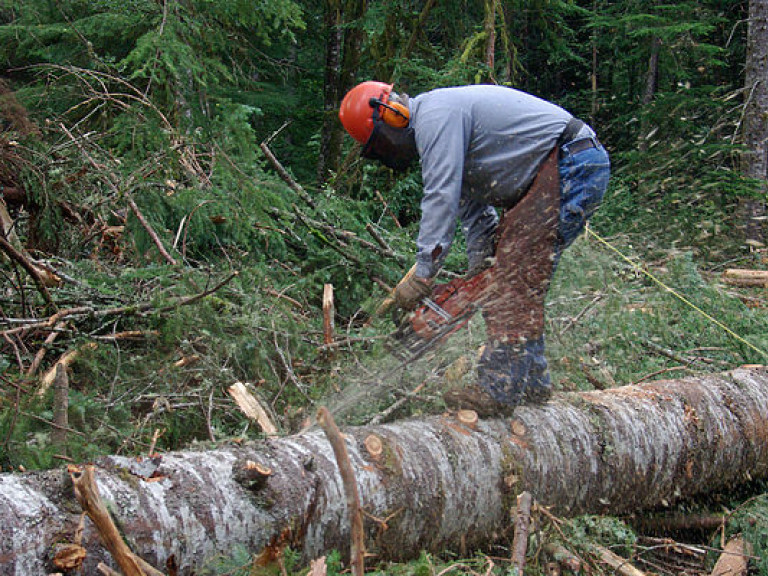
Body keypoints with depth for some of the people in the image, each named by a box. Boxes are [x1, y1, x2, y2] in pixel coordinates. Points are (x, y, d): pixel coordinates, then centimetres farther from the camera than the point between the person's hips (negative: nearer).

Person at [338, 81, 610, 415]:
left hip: (571, 164, -11)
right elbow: (472, 202, 20)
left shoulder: (434, 116, -12)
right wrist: (480, 269, 12)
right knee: (516, 279, 11)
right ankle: (531, 381, 13)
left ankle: (499, 389, -16)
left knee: (517, 279, -14)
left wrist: (422, 275, -17)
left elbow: (441, 198, -20)